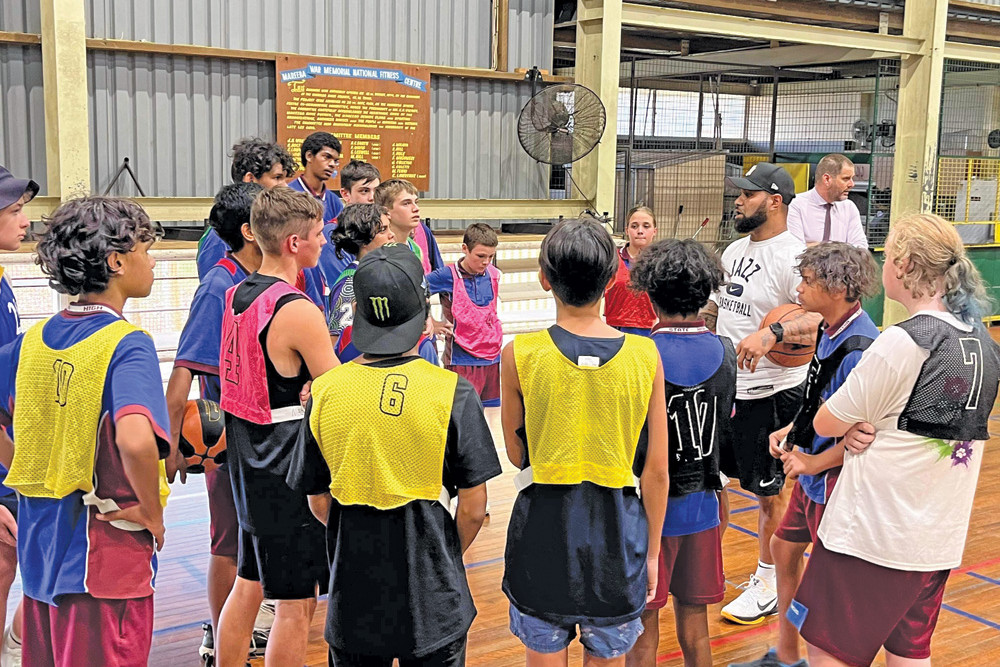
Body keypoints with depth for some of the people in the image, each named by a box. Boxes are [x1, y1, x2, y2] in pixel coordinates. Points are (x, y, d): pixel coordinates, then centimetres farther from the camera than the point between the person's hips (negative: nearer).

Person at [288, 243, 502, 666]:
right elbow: (473, 508, -10)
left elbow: (319, 502, 2)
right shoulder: (452, 393, -15)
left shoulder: (325, 392, -7)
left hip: (353, 600, 2)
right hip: (432, 600, -2)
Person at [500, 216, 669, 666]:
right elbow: (656, 471, -4)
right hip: (616, 533, 1)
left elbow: (516, 454, 0)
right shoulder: (645, 356, -10)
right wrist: (651, 550, 7)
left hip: (543, 530, -1)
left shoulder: (520, 354, -13)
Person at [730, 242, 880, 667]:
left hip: (835, 480, -10)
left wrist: (813, 463, -19)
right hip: (811, 476, 10)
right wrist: (793, 431, 6)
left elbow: (865, 433, -26)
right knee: (784, 548, 20)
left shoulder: (859, 349, -26)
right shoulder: (831, 330, 3)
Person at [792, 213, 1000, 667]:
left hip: (874, 533, -8)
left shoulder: (904, 341, -21)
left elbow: (826, 424, -12)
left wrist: (860, 421, 7)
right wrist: (874, 425, 1)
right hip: (941, 534, 8)